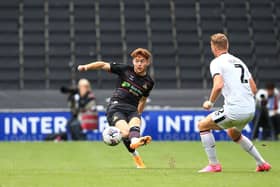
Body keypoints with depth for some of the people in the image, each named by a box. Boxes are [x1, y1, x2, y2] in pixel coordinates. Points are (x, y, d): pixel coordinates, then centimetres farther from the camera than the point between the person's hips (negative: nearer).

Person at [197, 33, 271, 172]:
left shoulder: (216, 62, -3)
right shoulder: (239, 61, 19)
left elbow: (219, 85, -21)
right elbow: (254, 89, 18)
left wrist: (210, 102, -6)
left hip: (234, 110, -8)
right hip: (250, 110, 8)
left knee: (202, 125, 11)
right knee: (234, 134, 35)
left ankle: (214, 165, 7)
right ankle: (262, 164, 32)